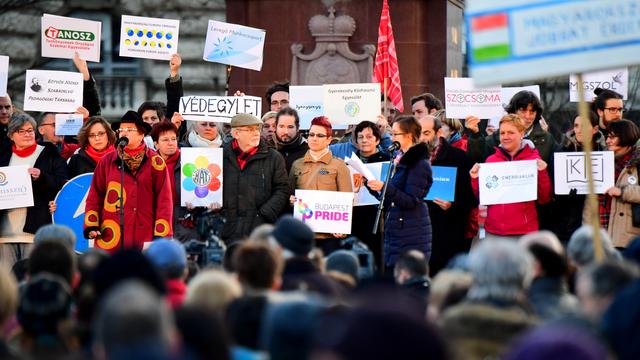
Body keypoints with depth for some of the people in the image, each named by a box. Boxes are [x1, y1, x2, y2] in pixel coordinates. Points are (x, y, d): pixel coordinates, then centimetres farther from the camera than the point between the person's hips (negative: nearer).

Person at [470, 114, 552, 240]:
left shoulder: (534, 160, 2)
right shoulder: (491, 160, 9)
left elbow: (544, 199, 0)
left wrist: (542, 173, -13)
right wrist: (475, 179, -3)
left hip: (524, 232, -2)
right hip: (493, 232, 2)